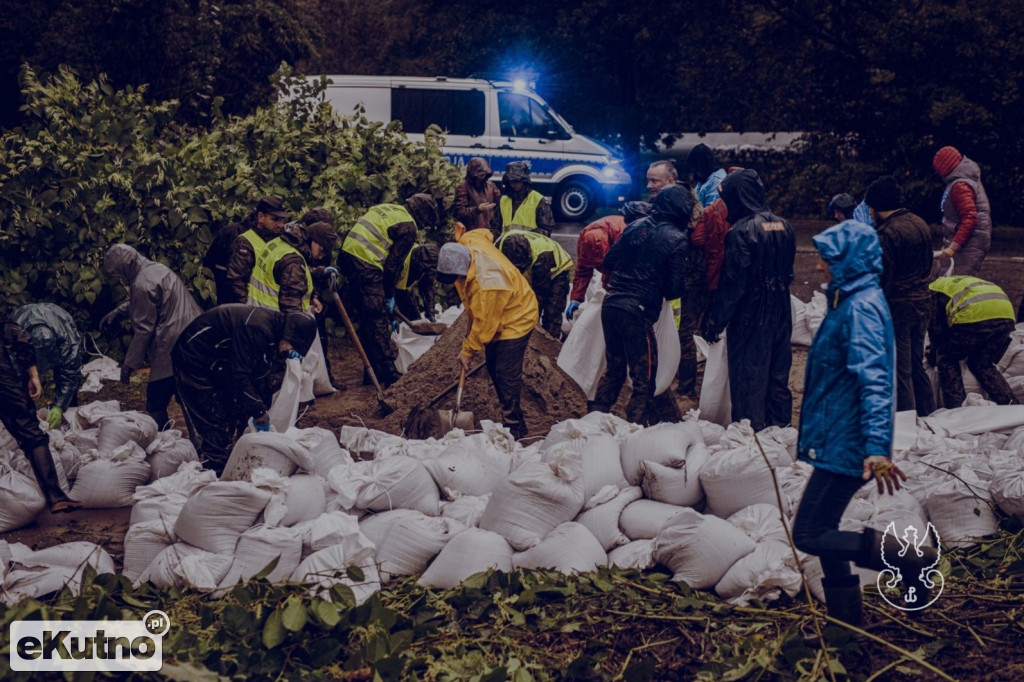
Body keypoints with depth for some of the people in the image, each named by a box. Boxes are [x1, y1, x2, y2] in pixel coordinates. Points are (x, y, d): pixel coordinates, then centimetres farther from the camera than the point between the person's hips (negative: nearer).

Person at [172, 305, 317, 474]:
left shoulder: (272, 328, -1)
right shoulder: (256, 328, -32)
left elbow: (261, 377, 9)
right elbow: (239, 376, -30)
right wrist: (259, 412, -22)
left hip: (218, 364, 10)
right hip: (194, 363, -10)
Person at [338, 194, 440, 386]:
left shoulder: (387, 209, 21)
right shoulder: (408, 228, -5)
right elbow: (394, 264, -6)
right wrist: (389, 296, 6)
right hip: (366, 265, -9)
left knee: (365, 317, 16)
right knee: (378, 320, -3)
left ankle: (373, 370, 24)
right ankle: (388, 374, -1)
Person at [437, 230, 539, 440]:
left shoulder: (488, 281, -40)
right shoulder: (467, 244, -18)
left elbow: (484, 324, -28)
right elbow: (481, 232, 8)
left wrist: (468, 350, -16)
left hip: (516, 319, -10)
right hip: (493, 316, 10)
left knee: (507, 374, -10)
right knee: (493, 368, 14)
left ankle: (515, 428, -2)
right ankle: (511, 419, 25)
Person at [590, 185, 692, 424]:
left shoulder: (635, 226, 8)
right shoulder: (677, 240, -7)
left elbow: (608, 262, 13)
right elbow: (674, 289, -8)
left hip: (611, 304, 6)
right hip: (638, 313, -6)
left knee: (614, 369, 22)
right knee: (644, 380, 4)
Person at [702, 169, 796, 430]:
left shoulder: (741, 231, -18)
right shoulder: (783, 226, 6)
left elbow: (733, 283, -18)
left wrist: (716, 320, -11)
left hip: (750, 317, -7)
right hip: (781, 314, 7)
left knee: (748, 379, 1)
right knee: (778, 374, 15)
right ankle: (780, 427, 24)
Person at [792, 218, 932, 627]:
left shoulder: (861, 306, -18)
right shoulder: (851, 299, 13)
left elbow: (874, 381, -27)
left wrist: (876, 447, -34)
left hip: (847, 444, -10)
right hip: (839, 440, 10)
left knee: (809, 535, -8)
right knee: (824, 532, 15)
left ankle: (909, 559, -3)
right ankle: (846, 621, 25)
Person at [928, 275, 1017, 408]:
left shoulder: (935, 288, 23)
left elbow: (936, 328, 18)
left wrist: (936, 352, 34)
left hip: (973, 315, -7)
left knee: (947, 360, 12)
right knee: (983, 365, 23)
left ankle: (955, 408, 4)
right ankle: (1011, 406, 14)